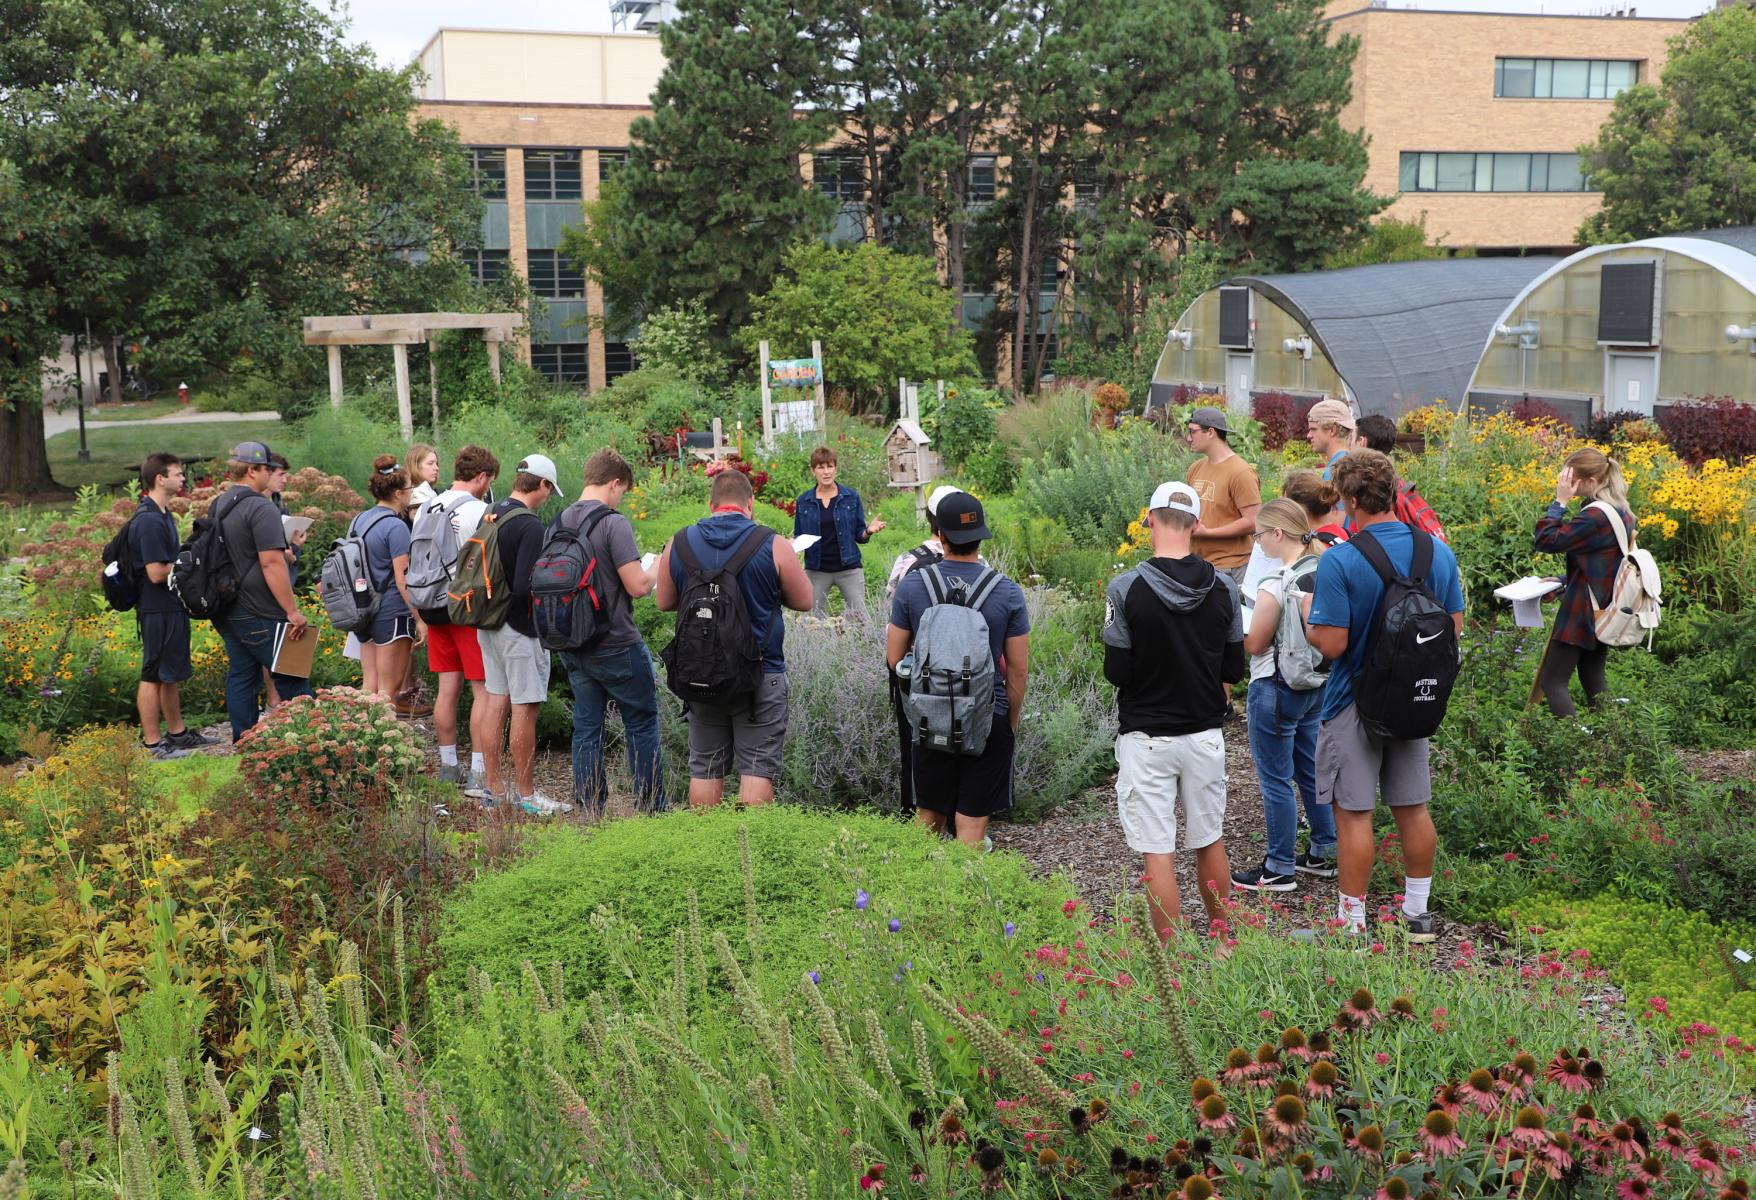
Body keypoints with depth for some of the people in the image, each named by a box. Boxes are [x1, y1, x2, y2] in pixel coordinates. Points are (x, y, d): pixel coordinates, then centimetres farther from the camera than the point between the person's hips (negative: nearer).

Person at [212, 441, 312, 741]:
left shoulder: (218, 507, 13)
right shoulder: (260, 508, -17)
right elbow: (271, 563, -22)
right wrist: (293, 611, -19)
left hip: (229, 613, 9)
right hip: (260, 615, -9)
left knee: (241, 677, 11)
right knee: (292, 682, -1)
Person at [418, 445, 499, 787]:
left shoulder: (426, 509, 10)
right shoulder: (479, 511, -13)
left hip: (436, 608, 7)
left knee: (448, 689, 13)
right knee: (484, 691, -1)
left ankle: (448, 766, 20)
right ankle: (480, 772, -3)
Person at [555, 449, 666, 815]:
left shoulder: (559, 521, 5)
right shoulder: (614, 523, -17)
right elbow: (637, 586, -20)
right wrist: (657, 571, 1)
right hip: (617, 646, -6)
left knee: (586, 727, 11)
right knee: (641, 723, 7)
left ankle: (588, 810, 15)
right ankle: (653, 808, 12)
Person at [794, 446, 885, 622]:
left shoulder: (851, 497, 1)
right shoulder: (804, 501, 3)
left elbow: (859, 535, 4)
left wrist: (868, 531, -17)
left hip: (849, 568, -1)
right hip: (816, 570, 1)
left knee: (861, 618, -4)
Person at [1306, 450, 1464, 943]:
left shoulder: (1338, 561, -20)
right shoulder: (1439, 552, -1)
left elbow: (1332, 644, -21)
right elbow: (1454, 627, 6)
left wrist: (1308, 616, -2)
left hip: (1356, 702, -6)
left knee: (1353, 813, 2)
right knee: (1413, 808, 15)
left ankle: (1352, 924, 9)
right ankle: (1417, 913, 28)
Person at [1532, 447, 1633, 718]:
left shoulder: (1595, 516, -22)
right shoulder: (1621, 511, 8)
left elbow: (1546, 541, -21)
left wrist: (1560, 502, -15)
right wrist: (1564, 582, 10)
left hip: (1582, 612, -10)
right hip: (1605, 610, 10)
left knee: (1553, 681, -5)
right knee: (1593, 680, 17)